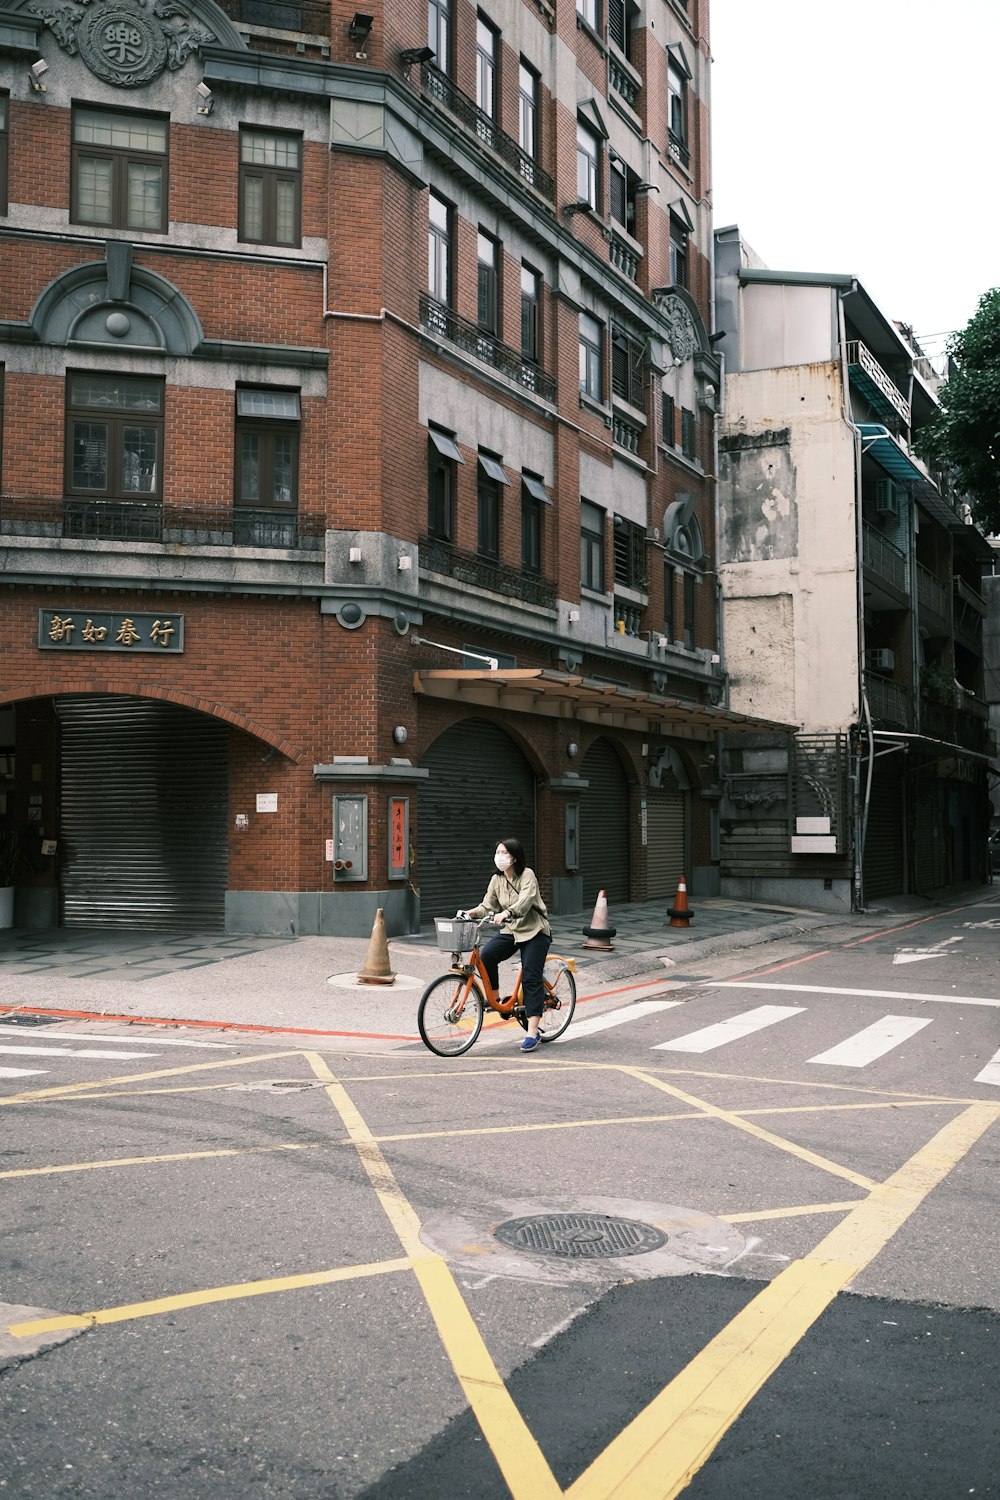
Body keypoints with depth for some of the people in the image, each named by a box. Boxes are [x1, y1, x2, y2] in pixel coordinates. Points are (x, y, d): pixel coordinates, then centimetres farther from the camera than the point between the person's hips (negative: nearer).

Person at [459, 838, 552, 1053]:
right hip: (510, 931, 5)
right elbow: (487, 906, 1)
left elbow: (525, 901, -31)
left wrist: (506, 913, -47)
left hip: (534, 932, -5)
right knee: (486, 954, -22)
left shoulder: (527, 875, -14)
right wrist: (469, 913, -18)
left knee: (531, 978, -10)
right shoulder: (497, 879, 4)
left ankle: (532, 1032, -7)